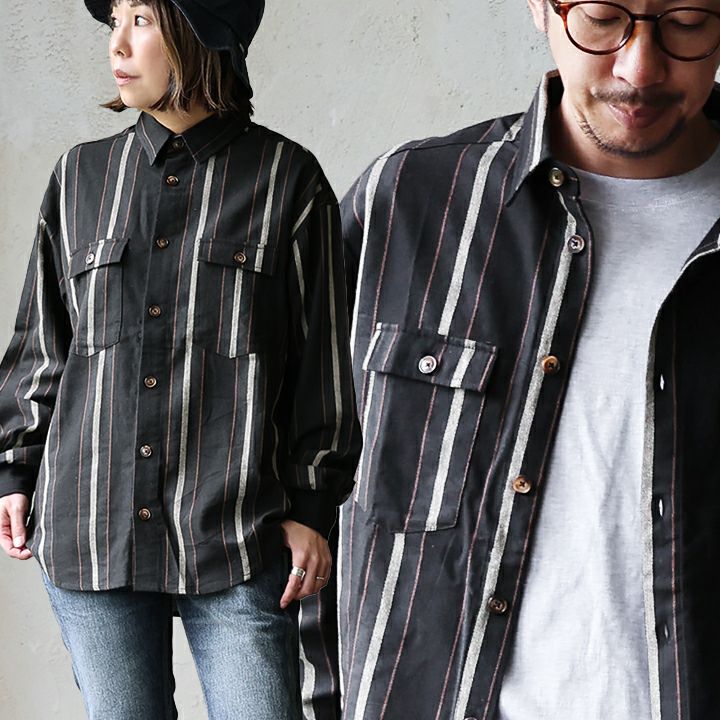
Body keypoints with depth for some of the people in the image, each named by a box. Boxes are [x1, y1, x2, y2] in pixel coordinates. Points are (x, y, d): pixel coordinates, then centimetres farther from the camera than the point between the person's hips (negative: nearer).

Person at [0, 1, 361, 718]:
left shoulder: (285, 177, 0)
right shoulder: (82, 175, 9)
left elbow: (321, 359, 2)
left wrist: (312, 505, 1)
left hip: (235, 538, -3)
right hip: (89, 535, 3)